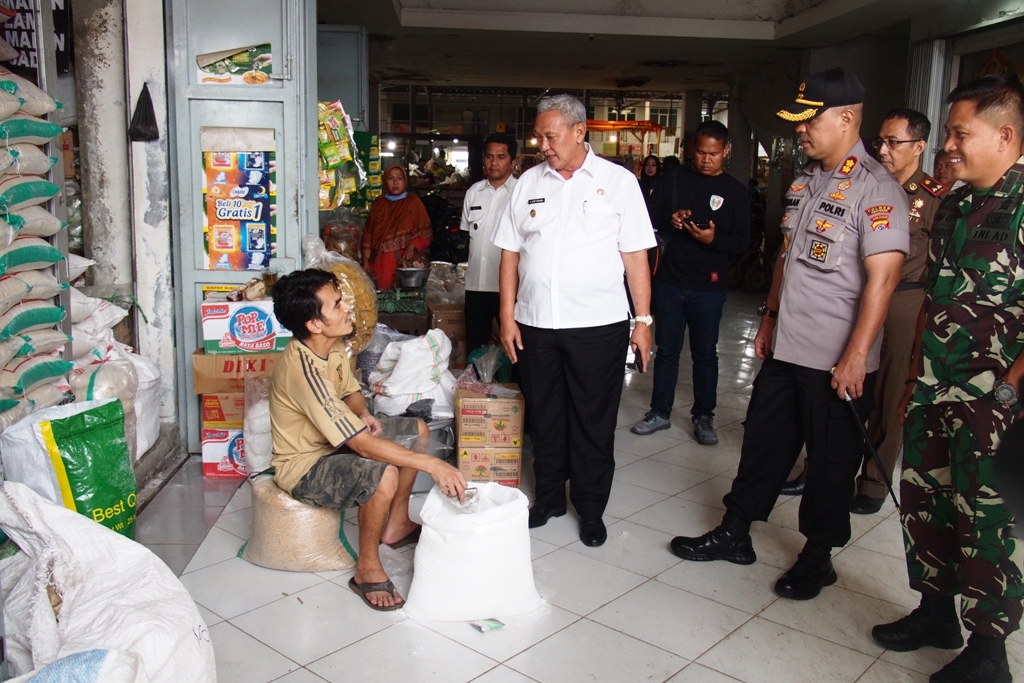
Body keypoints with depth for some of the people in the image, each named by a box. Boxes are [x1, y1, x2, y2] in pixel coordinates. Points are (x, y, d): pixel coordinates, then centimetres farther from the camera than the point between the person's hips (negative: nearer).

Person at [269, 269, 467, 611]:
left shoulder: (333, 346, -4)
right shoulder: (303, 369, -33)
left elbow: (350, 391, 16)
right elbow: (361, 444, -37)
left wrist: (363, 414, -8)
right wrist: (432, 465, -37)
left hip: (333, 442, 10)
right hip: (302, 466, -10)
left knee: (418, 430, 11)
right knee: (383, 475, -34)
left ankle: (396, 524, 22)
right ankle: (367, 568, -12)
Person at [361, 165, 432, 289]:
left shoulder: (414, 202, 3)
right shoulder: (378, 203, 11)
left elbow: (426, 232, 1)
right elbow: (368, 234, 13)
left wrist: (412, 246, -14)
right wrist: (365, 261, 8)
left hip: (406, 261, -2)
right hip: (381, 263, 2)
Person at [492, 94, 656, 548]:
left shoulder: (618, 181, 0)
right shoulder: (529, 183, 8)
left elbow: (635, 256, -1)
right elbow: (511, 254, 8)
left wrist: (643, 320, -5)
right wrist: (507, 317, 3)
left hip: (598, 324, -2)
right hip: (535, 323, 3)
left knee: (593, 422, 7)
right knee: (544, 417, 13)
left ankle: (591, 508, 24)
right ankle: (549, 497, 31)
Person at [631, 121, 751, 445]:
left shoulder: (735, 191, 1)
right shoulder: (675, 178, 4)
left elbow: (742, 241, -2)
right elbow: (650, 214, 8)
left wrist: (714, 239, -21)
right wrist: (669, 219, -13)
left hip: (708, 287, -1)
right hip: (669, 280, 1)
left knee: (705, 353, 7)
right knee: (666, 349, 10)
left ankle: (703, 416, 21)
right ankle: (660, 412, 22)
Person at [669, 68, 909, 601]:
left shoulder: (876, 189, -14)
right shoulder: (804, 181, 10)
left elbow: (882, 279, -19)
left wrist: (855, 358, -21)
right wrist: (770, 318, 18)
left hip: (837, 362, -7)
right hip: (784, 350, 7)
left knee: (831, 461, 9)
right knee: (763, 442, 16)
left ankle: (817, 557, 27)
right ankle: (735, 533, 31)